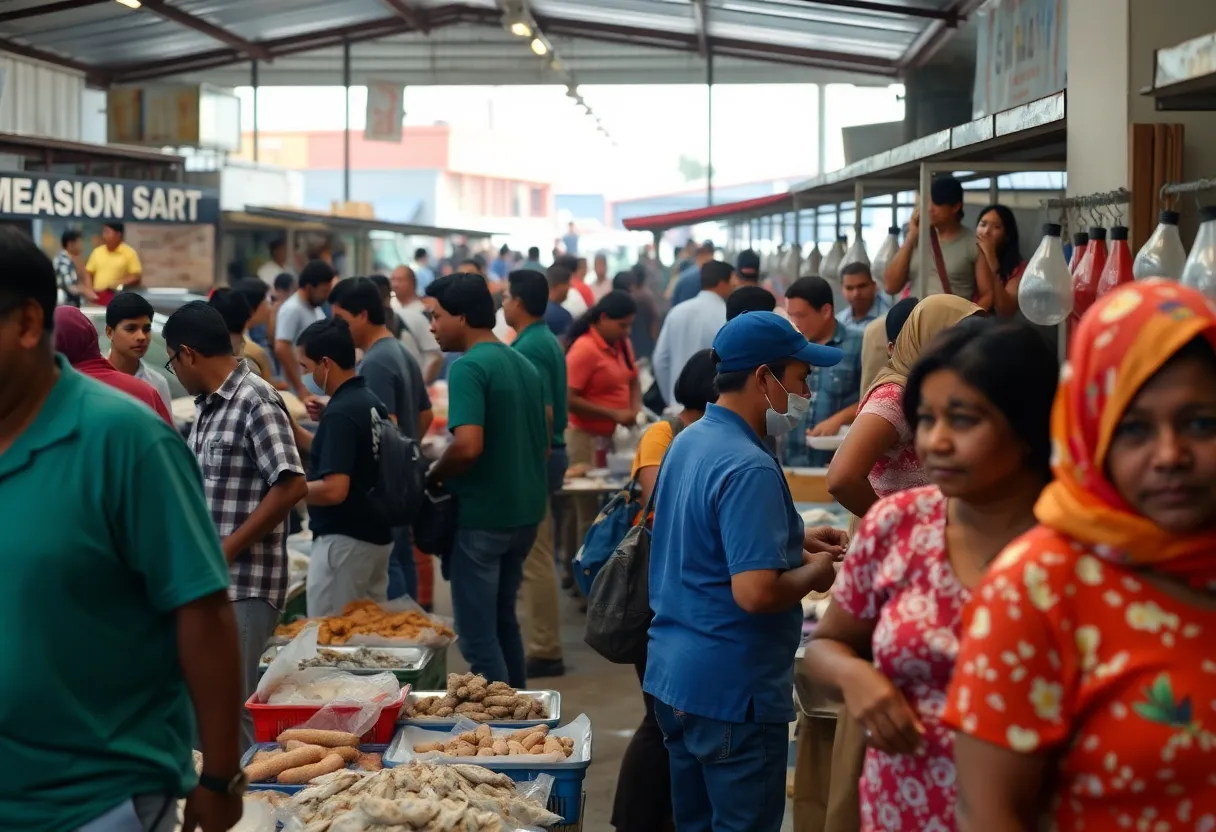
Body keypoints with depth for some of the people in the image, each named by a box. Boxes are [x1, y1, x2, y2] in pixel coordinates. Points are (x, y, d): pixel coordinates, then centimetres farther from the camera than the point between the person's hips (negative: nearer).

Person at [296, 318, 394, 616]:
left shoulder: (340, 413, -20)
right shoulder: (370, 402, 7)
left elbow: (334, 490, -27)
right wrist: (294, 431, 14)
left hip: (344, 541, -9)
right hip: (375, 536, 9)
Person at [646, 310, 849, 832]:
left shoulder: (688, 441, 8)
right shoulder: (749, 468, -22)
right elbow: (754, 592, -28)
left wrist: (794, 540, 14)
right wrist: (814, 573, -10)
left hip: (672, 672, 9)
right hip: (733, 689, -9)